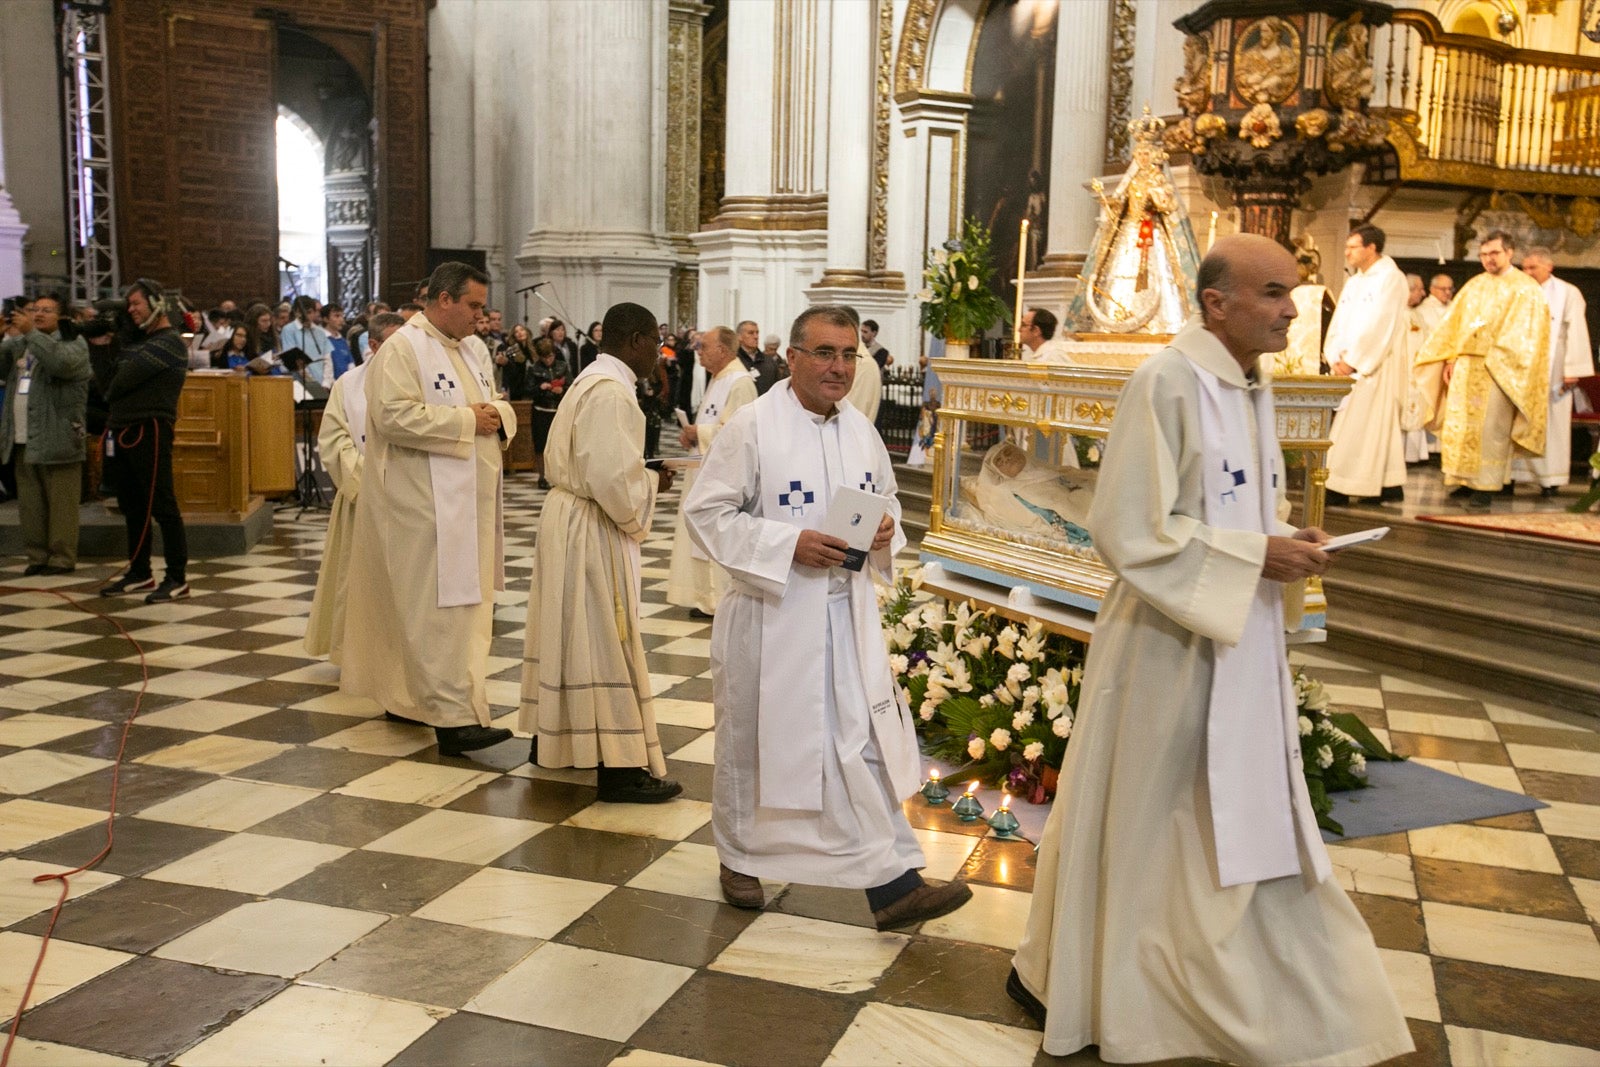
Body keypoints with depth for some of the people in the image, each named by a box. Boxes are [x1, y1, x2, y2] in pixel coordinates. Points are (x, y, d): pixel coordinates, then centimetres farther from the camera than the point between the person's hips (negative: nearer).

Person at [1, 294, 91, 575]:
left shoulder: (73, 345, 2)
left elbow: (62, 363, -21)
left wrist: (31, 332, -20)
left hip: (56, 441, -6)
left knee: (61, 502, -5)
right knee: (29, 504, 8)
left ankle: (62, 558, -1)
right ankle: (37, 555, 14)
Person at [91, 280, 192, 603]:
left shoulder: (169, 342, -8)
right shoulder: (134, 340, 20)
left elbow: (124, 378, -17)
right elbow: (108, 384, 11)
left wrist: (110, 394, 3)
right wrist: (100, 346, 3)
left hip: (150, 430, -9)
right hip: (125, 431, 9)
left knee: (162, 506, -7)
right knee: (132, 506, 13)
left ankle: (177, 579, -5)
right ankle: (139, 574, 22)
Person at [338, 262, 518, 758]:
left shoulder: (469, 351, 16)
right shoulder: (402, 348, -10)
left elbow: (497, 407, 21)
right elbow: (393, 416, -22)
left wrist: (497, 414, -4)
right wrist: (466, 421, -19)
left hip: (467, 500, 9)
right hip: (424, 502, -9)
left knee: (464, 599, 12)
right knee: (439, 604, -11)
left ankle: (408, 695, 25)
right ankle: (454, 718, -12)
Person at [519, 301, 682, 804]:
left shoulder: (588, 382, 12)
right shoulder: (612, 392, -20)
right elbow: (613, 478, -27)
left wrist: (641, 477, 11)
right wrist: (652, 485, -7)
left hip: (566, 517, 10)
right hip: (593, 531, -10)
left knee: (571, 631, 18)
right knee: (605, 640, -5)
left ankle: (551, 738, 30)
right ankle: (620, 767, 2)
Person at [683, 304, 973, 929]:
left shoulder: (860, 430, 7)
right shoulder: (753, 427, -12)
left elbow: (884, 496, 20)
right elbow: (705, 513, -13)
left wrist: (887, 528, -4)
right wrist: (789, 544, -22)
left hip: (848, 613, 5)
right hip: (770, 613, -4)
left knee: (866, 740, 2)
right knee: (751, 740, 11)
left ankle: (892, 884, 8)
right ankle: (739, 859, 33)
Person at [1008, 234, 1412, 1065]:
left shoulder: (1254, 385, 8)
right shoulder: (1166, 383, -18)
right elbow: (1129, 528, -22)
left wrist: (1283, 542, -1)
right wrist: (1256, 557, -19)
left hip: (1242, 648, 8)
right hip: (1167, 646, -8)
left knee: (1251, 829, 16)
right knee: (1132, 827, 7)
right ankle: (1052, 975, 29)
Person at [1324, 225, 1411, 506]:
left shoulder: (1390, 278, -7)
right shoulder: (1353, 283, 17)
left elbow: (1379, 324, -15)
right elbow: (1338, 323, 12)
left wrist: (1353, 361, -15)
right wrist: (1336, 358, -4)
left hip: (1377, 365, -8)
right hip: (1349, 365, 8)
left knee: (1368, 424, -8)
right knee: (1345, 426, 3)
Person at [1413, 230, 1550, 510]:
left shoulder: (1525, 289, 1)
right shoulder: (1474, 286, 15)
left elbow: (1523, 333, -8)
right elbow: (1453, 324, 13)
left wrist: (1495, 361, -16)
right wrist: (1450, 360, 3)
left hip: (1498, 370, -5)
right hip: (1465, 369, 5)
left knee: (1489, 428, -7)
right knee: (1459, 426, 2)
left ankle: (1483, 487, -5)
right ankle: (1464, 481, 9)